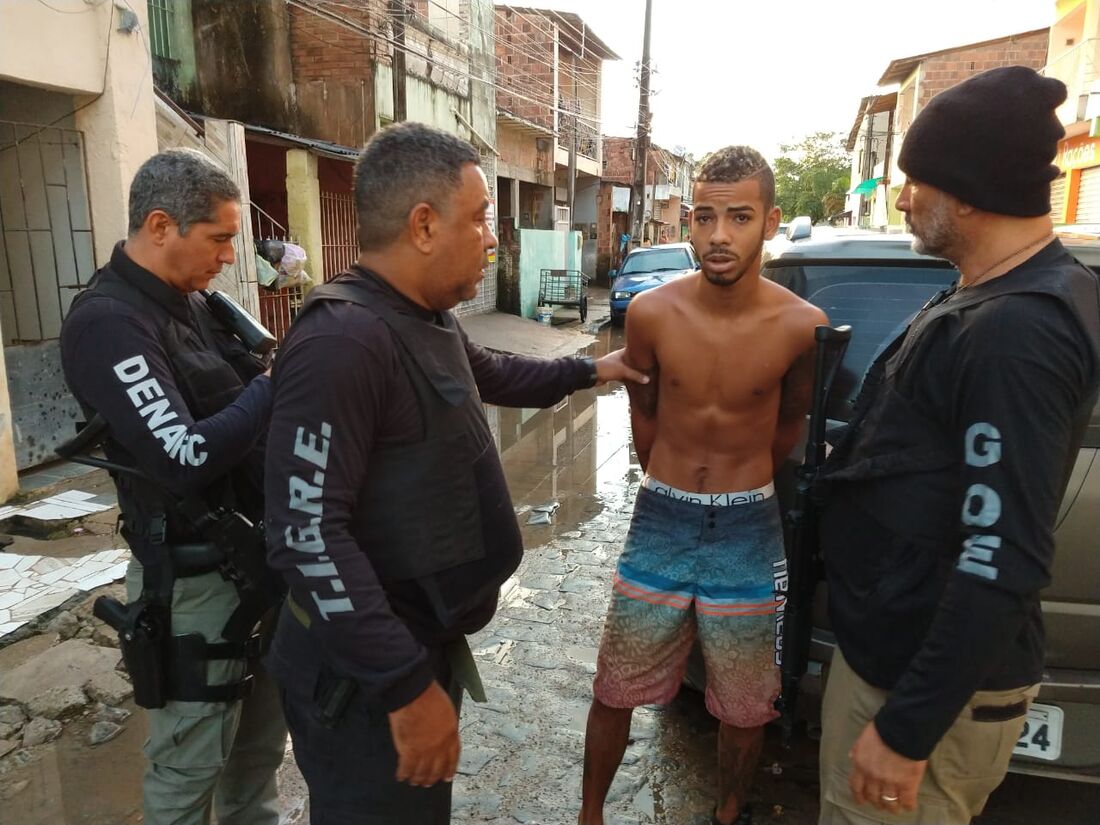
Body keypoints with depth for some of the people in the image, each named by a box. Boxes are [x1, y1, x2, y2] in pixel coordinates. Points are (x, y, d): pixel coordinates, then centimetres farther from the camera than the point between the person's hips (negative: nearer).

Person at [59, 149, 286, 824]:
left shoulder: (191, 302, 7)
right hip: (194, 576, -8)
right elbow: (185, 459, -29)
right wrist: (276, 387, -20)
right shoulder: (106, 323, -21)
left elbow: (247, 387, 8)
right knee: (192, 758, 11)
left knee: (265, 724, 25)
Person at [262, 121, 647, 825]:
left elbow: (490, 374, 25)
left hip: (424, 643, 9)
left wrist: (589, 371, 31)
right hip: (367, 677, -9)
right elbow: (308, 534, -31)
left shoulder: (430, 321, 4)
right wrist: (406, 686, -27)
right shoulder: (342, 340, -29)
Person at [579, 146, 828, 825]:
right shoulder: (651, 313, -11)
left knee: (745, 707, 14)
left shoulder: (803, 326, -12)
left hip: (750, 532, 0)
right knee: (615, 692, 10)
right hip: (661, 522, 1)